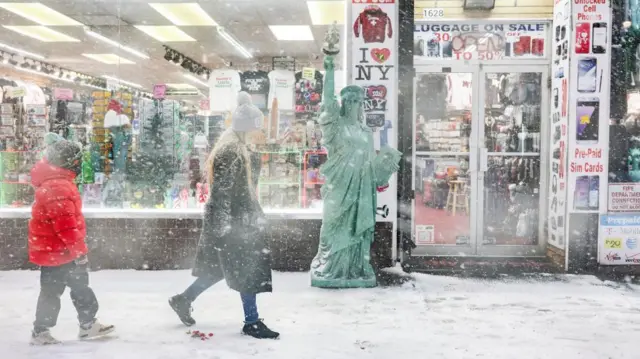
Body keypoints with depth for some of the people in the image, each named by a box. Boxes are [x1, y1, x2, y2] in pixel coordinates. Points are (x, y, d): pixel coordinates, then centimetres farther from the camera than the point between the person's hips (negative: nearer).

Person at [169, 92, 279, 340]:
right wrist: (223, 227, -23)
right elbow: (220, 193, -22)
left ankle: (183, 300, 31)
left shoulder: (241, 152, 12)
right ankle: (252, 322, 12)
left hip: (241, 220, 10)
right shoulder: (228, 154, -20)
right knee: (247, 270, -1)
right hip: (231, 223, -10)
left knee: (217, 268, 18)